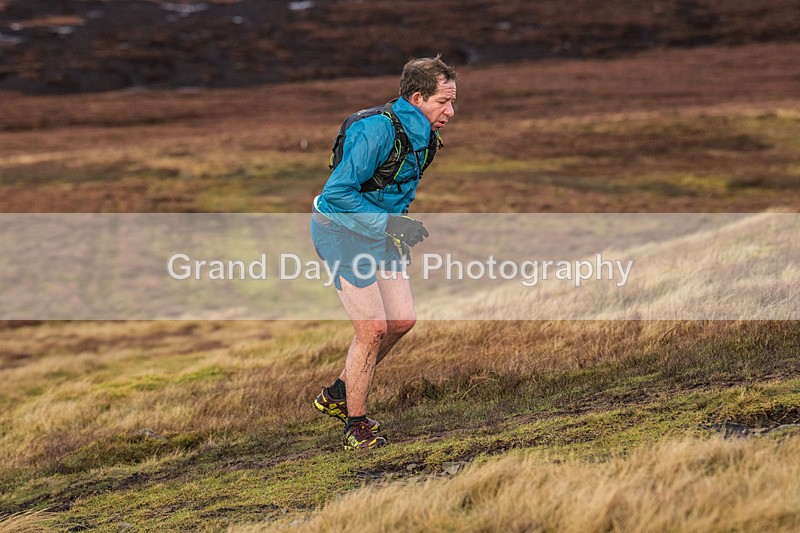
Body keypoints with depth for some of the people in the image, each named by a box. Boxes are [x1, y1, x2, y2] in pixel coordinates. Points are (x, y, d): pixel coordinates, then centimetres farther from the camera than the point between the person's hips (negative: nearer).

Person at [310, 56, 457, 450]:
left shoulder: (425, 137, 3)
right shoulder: (378, 131, -27)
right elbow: (337, 192, -28)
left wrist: (401, 228, 7)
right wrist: (389, 223, -29)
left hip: (379, 230, 9)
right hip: (341, 230, -9)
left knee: (402, 321, 6)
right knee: (373, 329, -11)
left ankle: (338, 394, 23)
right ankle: (356, 425, 4)